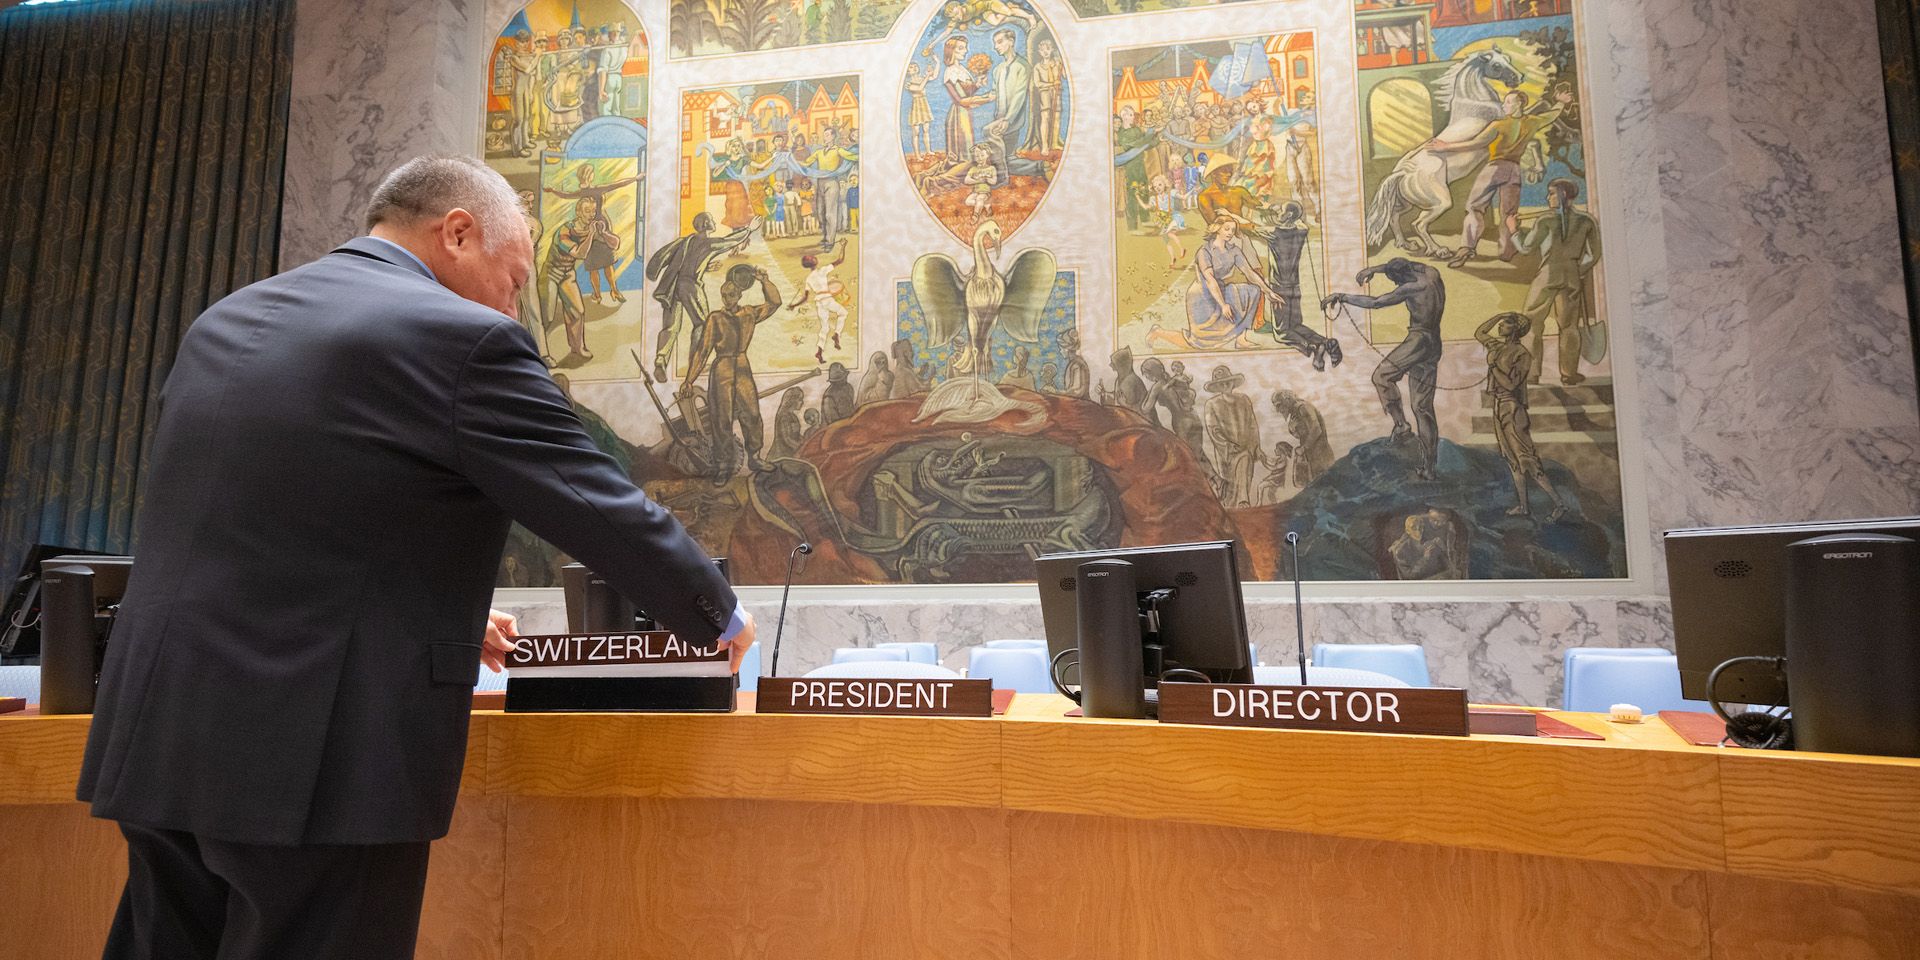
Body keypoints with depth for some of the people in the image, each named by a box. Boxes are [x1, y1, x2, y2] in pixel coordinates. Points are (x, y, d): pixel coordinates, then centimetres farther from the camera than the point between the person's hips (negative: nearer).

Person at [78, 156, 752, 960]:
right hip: (317, 765, -8)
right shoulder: (464, 340, -12)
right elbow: (607, 513, -8)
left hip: (156, 740, 8)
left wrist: (438, 611, 27)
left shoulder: (221, 324, 13)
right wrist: (719, 619, 8)